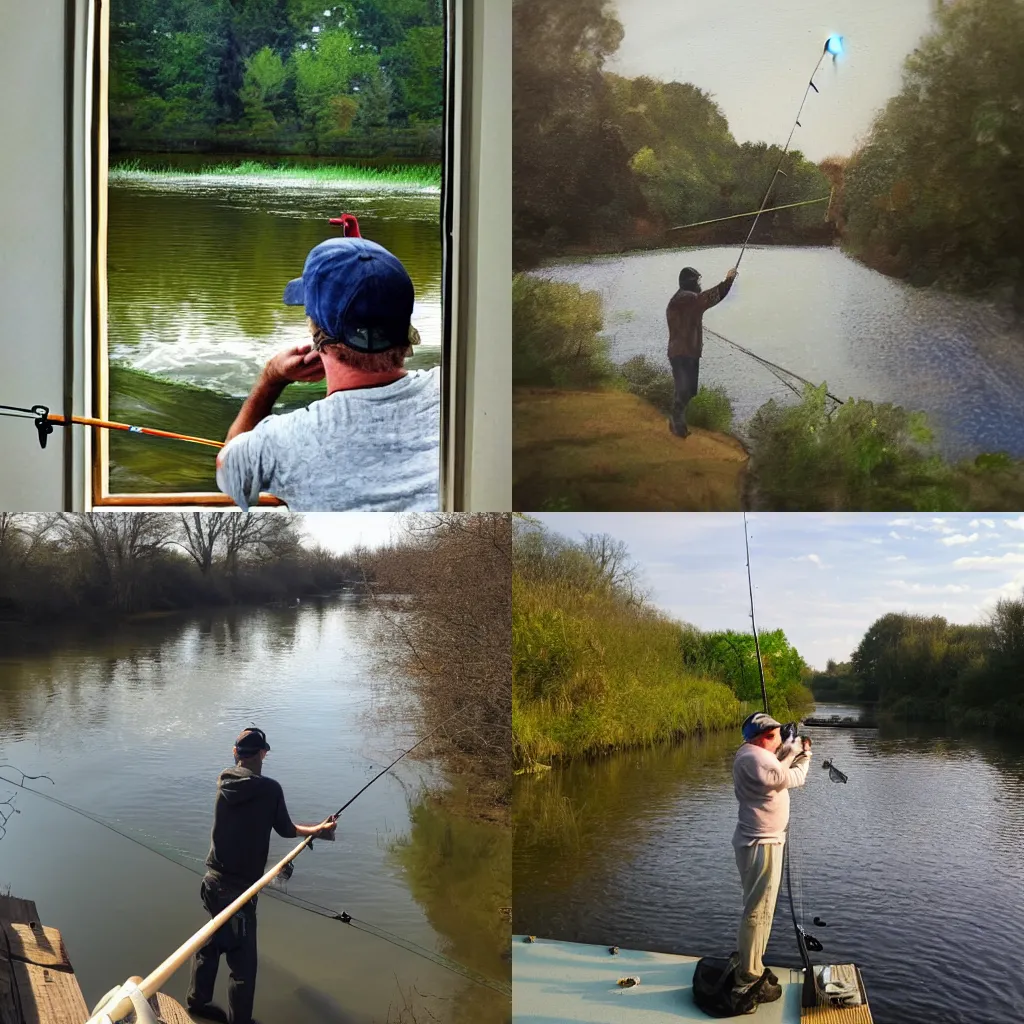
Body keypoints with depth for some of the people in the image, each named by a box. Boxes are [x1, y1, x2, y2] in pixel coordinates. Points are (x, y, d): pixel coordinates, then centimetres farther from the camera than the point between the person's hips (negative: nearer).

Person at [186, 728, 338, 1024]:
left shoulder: (223, 783, -1)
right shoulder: (269, 789, -14)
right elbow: (286, 830, -3)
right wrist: (318, 829, 12)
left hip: (213, 880, 7)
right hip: (240, 886, -7)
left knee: (211, 940, 25)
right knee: (242, 960, 5)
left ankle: (197, 1000, 41)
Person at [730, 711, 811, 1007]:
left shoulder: (749, 755, 11)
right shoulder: (756, 758, -23)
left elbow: (776, 772, 23)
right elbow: (794, 779, -15)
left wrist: (793, 753, 16)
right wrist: (804, 758, 3)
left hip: (759, 841, 11)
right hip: (761, 845, -11)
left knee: (759, 908, 20)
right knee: (758, 911, -6)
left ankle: (750, 968, 29)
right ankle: (748, 980, -1)